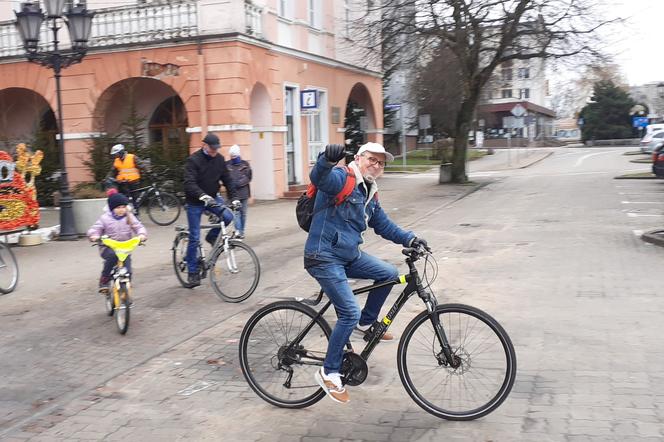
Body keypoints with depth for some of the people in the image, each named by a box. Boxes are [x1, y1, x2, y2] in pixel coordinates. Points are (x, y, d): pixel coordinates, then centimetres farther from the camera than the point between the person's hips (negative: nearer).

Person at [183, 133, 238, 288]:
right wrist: (203, 196, -44)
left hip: (212, 198, 4)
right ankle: (192, 273, 9)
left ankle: (212, 236, 8)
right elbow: (189, 184, -29)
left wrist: (233, 197, -9)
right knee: (194, 238, -4)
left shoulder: (219, 159, -2)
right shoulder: (193, 160, -18)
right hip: (195, 202, -4)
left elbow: (227, 179, 3)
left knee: (228, 216, -23)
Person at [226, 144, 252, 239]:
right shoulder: (227, 165, 3)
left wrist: (238, 183, -15)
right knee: (236, 212, -13)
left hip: (243, 192, 2)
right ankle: (238, 231, -17)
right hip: (232, 193, -2)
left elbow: (248, 177, -2)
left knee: (243, 213, 9)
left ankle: (242, 232, 20)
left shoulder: (245, 164, 6)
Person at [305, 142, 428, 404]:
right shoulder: (341, 179, -14)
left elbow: (383, 225, 18)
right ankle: (329, 373, 1)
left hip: (350, 255, 9)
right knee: (350, 313, -14)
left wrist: (409, 239, 5)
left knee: (389, 274, 6)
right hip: (324, 258, -9)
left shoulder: (370, 193, 14)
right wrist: (328, 160, -58)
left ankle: (365, 325, 22)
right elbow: (319, 177, -36)